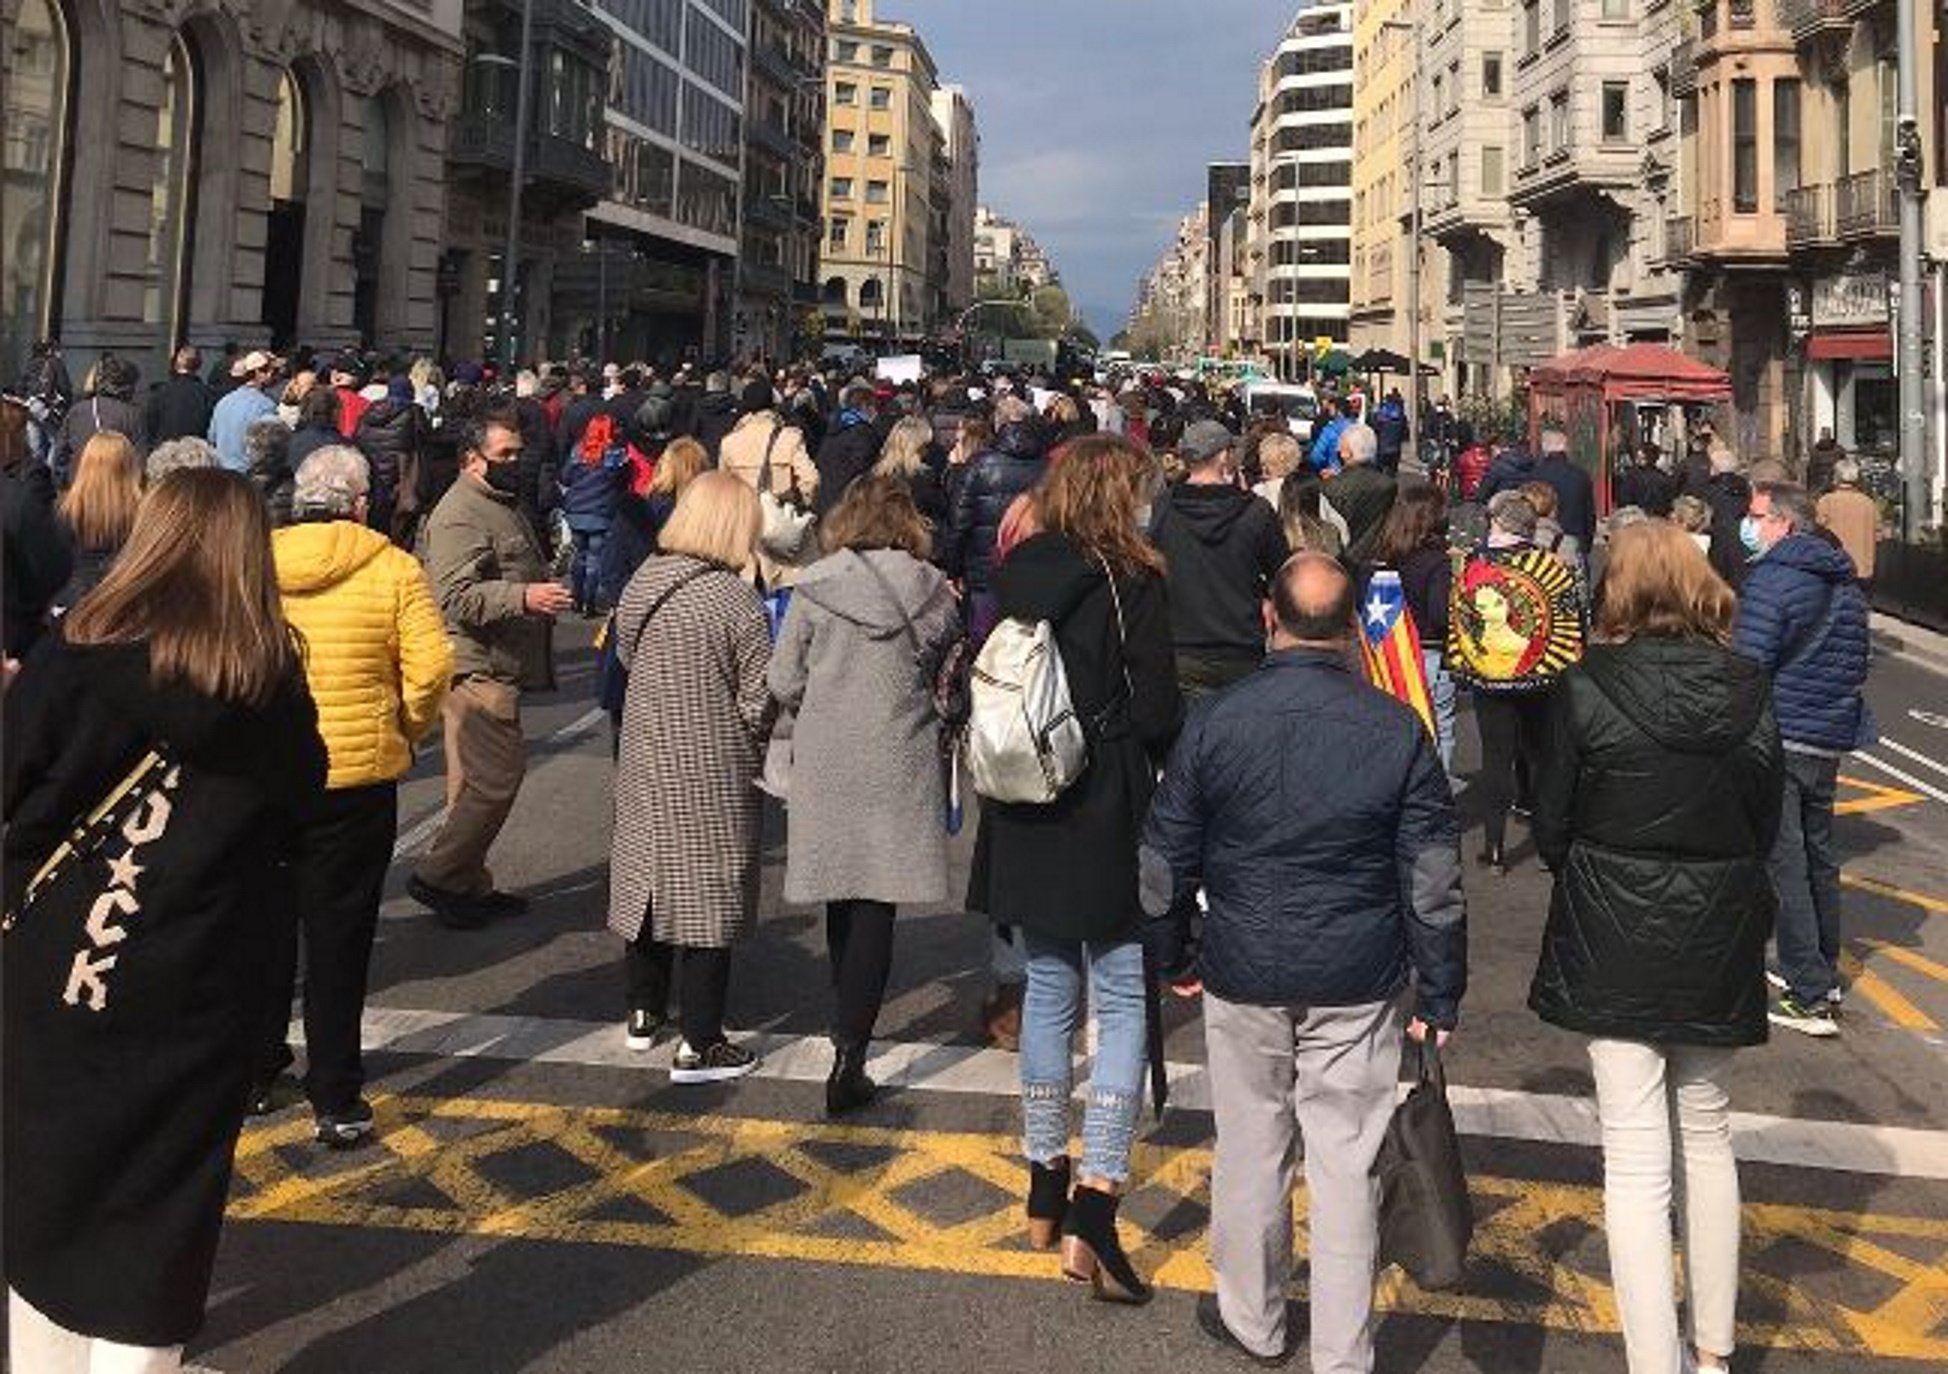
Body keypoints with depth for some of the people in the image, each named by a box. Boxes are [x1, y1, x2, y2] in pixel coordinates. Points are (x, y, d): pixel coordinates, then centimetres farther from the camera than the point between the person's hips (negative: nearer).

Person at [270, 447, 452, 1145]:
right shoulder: (392, 569, -8)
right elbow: (431, 667, -14)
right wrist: (407, 733, 3)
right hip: (358, 774, -2)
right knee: (338, 936, 7)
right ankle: (335, 1100, 11)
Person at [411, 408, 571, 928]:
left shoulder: (503, 505, 20)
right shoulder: (460, 514, -15)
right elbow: (457, 596, -25)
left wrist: (545, 591, 24)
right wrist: (524, 597, -31)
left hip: (499, 668, 11)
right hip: (477, 669, -11)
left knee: (478, 780, 15)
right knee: (494, 777, -11)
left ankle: (469, 883, 23)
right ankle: (437, 876, 0)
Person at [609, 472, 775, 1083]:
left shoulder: (642, 581, -1)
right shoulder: (734, 599, -18)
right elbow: (760, 699, -15)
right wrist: (759, 753, 3)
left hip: (643, 763, 6)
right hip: (712, 775, -6)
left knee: (649, 874, 19)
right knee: (707, 894, 2)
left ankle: (644, 1012, 34)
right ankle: (699, 1046, 7)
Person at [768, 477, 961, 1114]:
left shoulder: (814, 588, -5)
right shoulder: (930, 589, -6)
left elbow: (783, 683, -2)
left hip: (826, 761, 1)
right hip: (899, 765, -1)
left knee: (841, 895, 17)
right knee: (876, 905, 1)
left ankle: (847, 1028, 33)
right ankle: (849, 1052, -5)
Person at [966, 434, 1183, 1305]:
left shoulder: (1014, 577, 4)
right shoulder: (1131, 582, -12)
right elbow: (1158, 714, -12)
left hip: (1026, 820, 6)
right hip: (1108, 818, -5)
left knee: (1048, 990, 17)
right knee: (1123, 1003, 2)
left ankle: (1045, 1189, 29)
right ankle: (1093, 1210, -5)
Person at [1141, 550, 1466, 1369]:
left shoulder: (1215, 722, -7)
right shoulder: (1398, 731, -8)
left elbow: (1166, 857, 0)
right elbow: (1434, 879, -5)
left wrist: (1172, 955, 16)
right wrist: (1439, 994, 5)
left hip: (1243, 975, 1)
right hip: (1358, 985, 0)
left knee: (1251, 1149, 15)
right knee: (1346, 1163, 8)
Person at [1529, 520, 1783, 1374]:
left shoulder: (1586, 689, -14)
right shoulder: (1749, 692, -3)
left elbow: (1551, 829, -6)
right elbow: (1765, 827, 5)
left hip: (1613, 946, -4)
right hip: (1720, 944, 4)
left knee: (1638, 1159, 1)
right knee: (1705, 1133, 20)